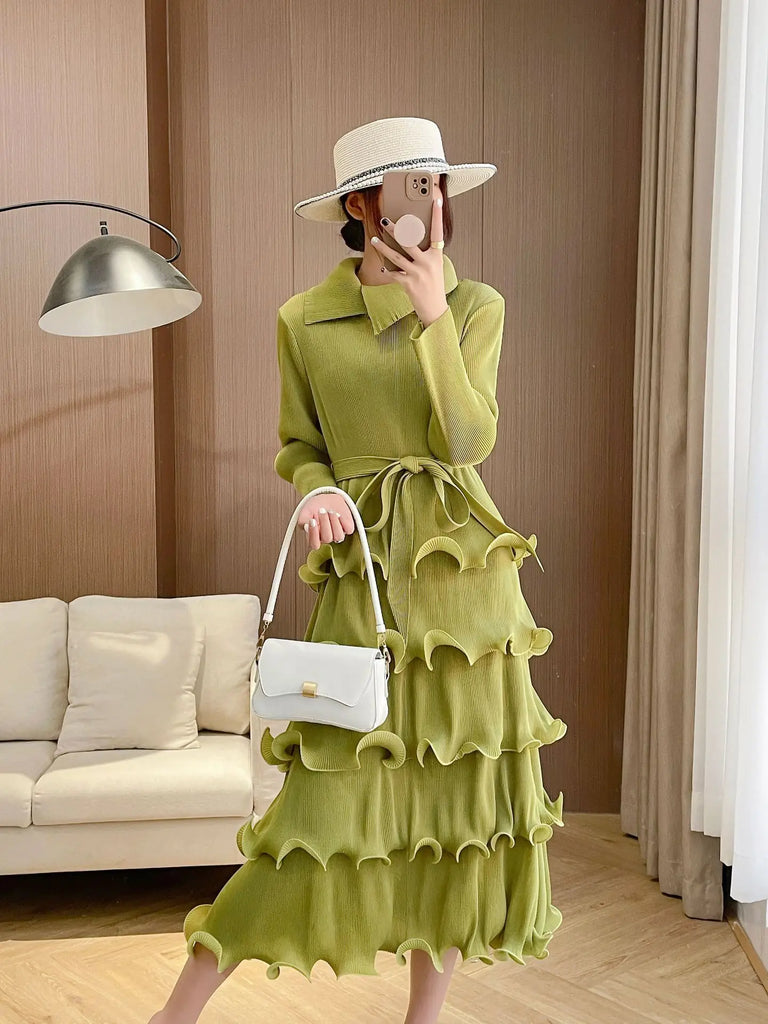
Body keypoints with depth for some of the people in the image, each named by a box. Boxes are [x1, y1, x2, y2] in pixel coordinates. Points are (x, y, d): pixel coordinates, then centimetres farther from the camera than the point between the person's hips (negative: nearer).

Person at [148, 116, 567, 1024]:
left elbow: (466, 439, -8)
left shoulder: (477, 306, 4)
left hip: (464, 571, 2)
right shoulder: (304, 320, 2)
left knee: (461, 784, 5)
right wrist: (316, 494, -13)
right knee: (333, 795, -3)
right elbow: (298, 448, 9)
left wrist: (432, 313, -14)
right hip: (361, 573, -2)